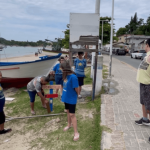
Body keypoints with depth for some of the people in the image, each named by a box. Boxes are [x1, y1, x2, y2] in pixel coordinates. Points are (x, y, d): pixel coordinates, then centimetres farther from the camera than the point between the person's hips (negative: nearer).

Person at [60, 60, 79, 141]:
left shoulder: (73, 77, -25)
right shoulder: (66, 76, -2)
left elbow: (76, 89, -18)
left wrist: (76, 95, -2)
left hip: (71, 99, -7)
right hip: (66, 97, 8)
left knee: (72, 114, -3)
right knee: (68, 111, 23)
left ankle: (76, 133, 10)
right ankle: (69, 125, 47)